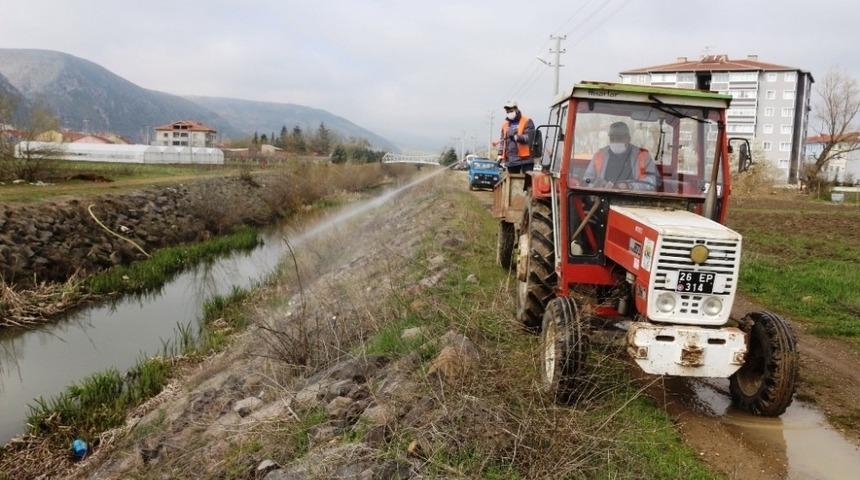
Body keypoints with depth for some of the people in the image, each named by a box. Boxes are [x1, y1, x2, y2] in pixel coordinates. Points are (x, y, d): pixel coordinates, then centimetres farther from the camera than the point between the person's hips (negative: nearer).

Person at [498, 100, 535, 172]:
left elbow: (529, 137, -13)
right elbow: (502, 141, 18)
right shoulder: (505, 124, 16)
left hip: (525, 159, -5)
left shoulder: (527, 122, 0)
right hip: (511, 160, 5)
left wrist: (516, 137, -27)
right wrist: (500, 155, 9)